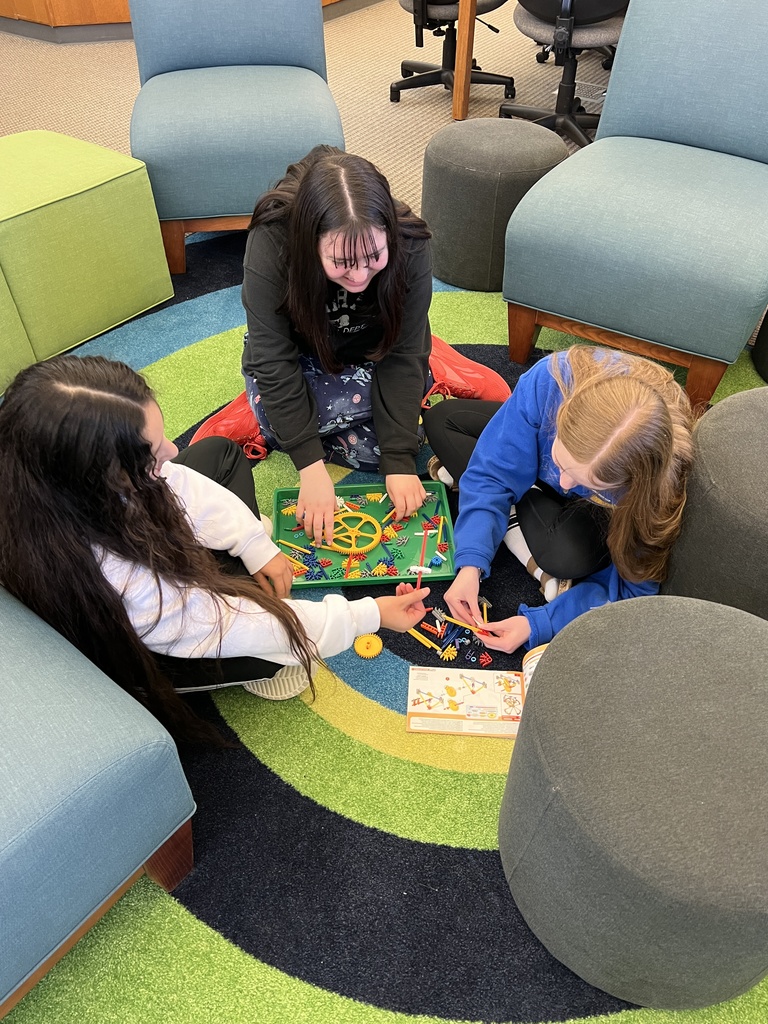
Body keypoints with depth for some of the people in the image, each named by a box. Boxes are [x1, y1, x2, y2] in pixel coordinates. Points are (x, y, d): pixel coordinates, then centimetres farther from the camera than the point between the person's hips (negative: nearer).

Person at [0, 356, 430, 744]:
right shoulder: (116, 581, -47)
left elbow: (179, 487, -10)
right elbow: (230, 628, -36)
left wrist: (255, 546, -11)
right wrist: (371, 615, -29)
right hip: (137, 651, -6)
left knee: (219, 452, 12)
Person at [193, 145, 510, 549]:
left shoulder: (410, 247, -30)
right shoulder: (270, 245, -34)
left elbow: (401, 355, -25)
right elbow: (274, 362, -31)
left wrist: (399, 461, -30)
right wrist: (311, 466, -36)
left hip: (372, 353, 2)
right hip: (295, 356, -1)